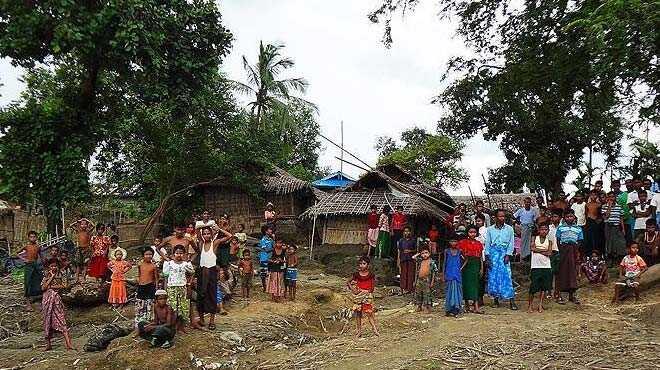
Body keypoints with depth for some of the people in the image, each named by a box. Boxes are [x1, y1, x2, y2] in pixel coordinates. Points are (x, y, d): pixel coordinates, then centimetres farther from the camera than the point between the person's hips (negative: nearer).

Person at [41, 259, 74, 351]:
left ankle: (68, 343, -17)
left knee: (61, 319, -9)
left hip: (56, 299, 0)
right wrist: (51, 277, -8)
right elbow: (43, 288, -9)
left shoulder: (59, 276, 7)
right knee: (48, 320, 5)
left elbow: (63, 286, -3)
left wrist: (51, 286, -11)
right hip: (47, 299, 1)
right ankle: (48, 343, 15)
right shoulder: (46, 277, 5)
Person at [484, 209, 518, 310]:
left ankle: (512, 301, -7)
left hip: (504, 254, -1)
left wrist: (508, 255, -6)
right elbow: (487, 243, 6)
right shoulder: (490, 229, 7)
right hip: (493, 253, 1)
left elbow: (511, 243, 4)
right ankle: (495, 299, 11)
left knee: (507, 275, -8)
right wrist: (487, 256, -1)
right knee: (493, 275, 0)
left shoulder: (509, 229, 6)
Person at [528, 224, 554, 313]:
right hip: (536, 266, -2)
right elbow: (532, 248, -9)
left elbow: (549, 253, -4)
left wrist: (538, 250, -7)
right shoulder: (534, 238, 8)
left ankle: (540, 305, 13)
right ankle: (530, 305, 5)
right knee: (533, 287, -4)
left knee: (544, 287, 4)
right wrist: (544, 250, -7)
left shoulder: (549, 241, 10)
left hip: (546, 266, 2)